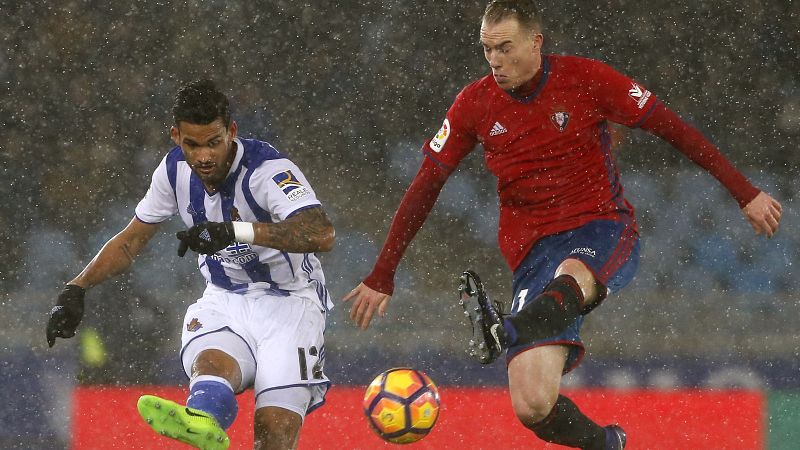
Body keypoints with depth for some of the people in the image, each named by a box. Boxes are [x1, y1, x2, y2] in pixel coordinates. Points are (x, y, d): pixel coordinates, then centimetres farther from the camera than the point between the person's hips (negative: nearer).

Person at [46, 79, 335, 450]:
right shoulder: (175, 170, -1)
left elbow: (321, 234, -40)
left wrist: (234, 231, -50)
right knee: (213, 363, -35)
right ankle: (203, 419, -68)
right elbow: (132, 239, 15)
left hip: (288, 302, -3)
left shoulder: (269, 169, -21)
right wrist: (75, 290, 4)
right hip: (224, 301, 3)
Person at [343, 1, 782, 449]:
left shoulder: (585, 79, -4)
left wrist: (746, 193, 2)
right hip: (534, 251, 2)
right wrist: (382, 277, 7)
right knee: (532, 407, -15)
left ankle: (508, 331, -65)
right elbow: (425, 188, 8)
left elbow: (672, 128, 2)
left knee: (572, 275, -42)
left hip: (604, 232, -2)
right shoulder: (475, 105, 2)